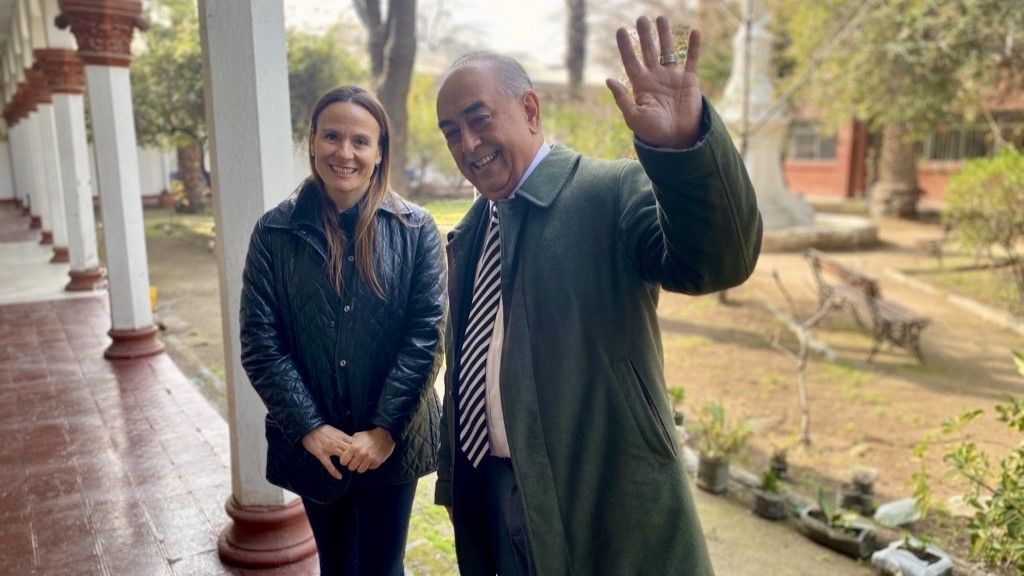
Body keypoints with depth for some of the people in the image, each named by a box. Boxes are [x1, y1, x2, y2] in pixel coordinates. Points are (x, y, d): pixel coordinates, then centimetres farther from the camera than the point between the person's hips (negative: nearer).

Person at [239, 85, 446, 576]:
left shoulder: (414, 230, -5)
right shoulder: (275, 232, -2)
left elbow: (426, 332, -9)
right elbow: (260, 340, -5)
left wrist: (385, 428, -14)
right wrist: (309, 427, -12)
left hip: (392, 441, -1)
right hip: (314, 445, 2)